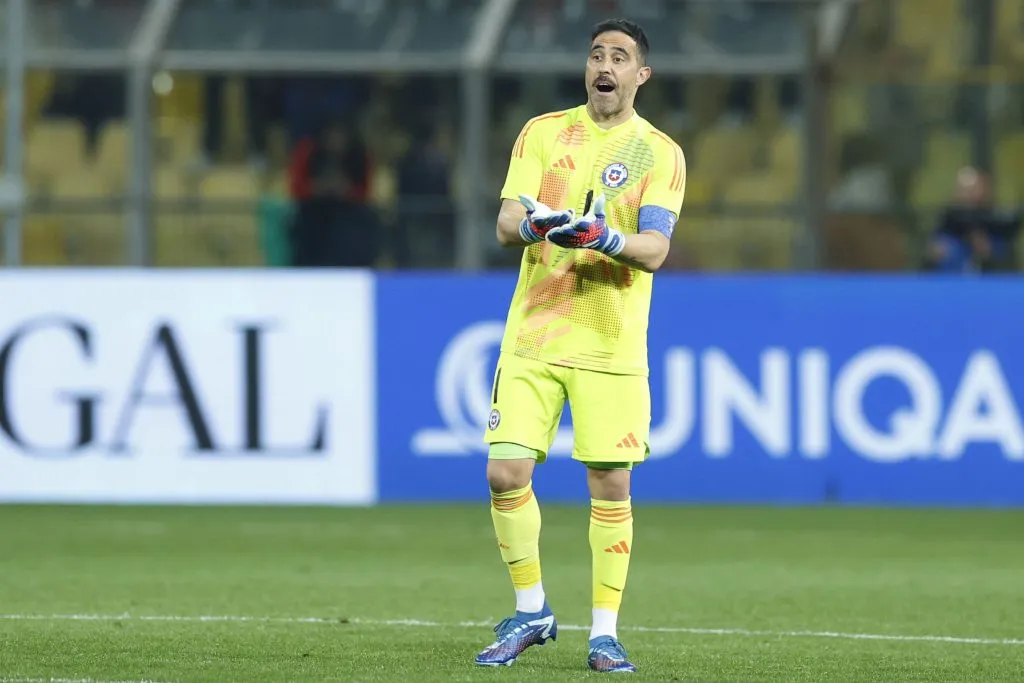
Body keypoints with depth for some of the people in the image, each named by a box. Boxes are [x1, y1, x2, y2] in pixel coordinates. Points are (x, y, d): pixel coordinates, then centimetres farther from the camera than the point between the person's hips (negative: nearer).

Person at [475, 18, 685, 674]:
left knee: (611, 486, -3)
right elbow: (506, 223, -1)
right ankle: (531, 613, 13)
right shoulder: (543, 133, 7)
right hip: (533, 336, 2)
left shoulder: (661, 153, 1)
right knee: (506, 475, -5)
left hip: (613, 345, -2)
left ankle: (605, 633, 7)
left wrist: (603, 237, -30)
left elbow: (655, 249, -9)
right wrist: (534, 222, -25)